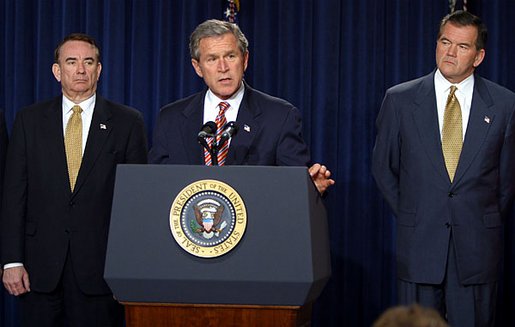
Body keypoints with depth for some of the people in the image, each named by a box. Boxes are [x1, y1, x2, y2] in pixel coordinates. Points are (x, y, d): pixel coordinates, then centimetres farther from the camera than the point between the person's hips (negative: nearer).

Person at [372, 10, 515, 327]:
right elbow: (383, 166, 11)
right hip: (419, 242, 0)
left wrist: (489, 221, 10)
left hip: (478, 245, 0)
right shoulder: (400, 100, 2)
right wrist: (409, 217, 9)